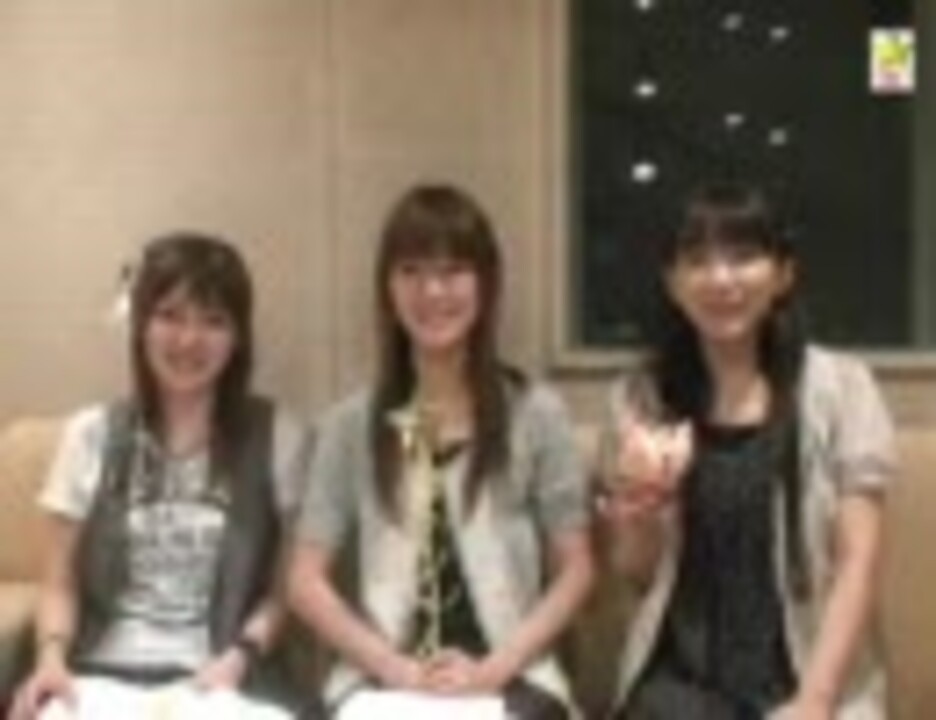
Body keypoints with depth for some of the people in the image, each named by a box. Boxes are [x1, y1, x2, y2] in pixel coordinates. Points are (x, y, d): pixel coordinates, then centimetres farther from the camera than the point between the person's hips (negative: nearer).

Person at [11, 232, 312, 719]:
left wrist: (240, 656, -11)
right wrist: (52, 655, -8)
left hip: (216, 678, -1)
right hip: (102, 673, 1)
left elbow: (286, 584, 5)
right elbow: (62, 584, 11)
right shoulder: (90, 435, 11)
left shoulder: (278, 438, 6)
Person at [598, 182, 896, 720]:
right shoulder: (642, 398, 8)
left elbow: (858, 561, -3)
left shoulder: (840, 386, 3)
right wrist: (640, 509, -8)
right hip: (684, 675, 1)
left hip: (806, 672, -1)